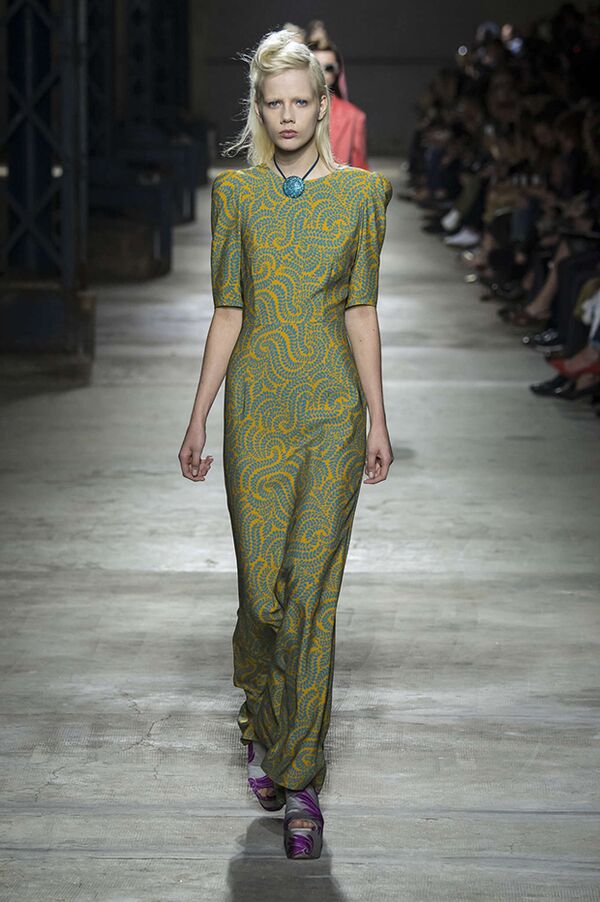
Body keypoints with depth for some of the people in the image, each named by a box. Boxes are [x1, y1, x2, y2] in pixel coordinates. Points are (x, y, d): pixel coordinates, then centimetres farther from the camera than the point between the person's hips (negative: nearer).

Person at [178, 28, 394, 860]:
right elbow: (228, 313, 5)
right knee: (261, 587, 4)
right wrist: (198, 416, 2)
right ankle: (265, 727, 32)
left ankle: (299, 777, 4)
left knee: (313, 590, -4)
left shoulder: (358, 192, 1)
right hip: (256, 406, 1)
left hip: (332, 409, -1)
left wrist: (378, 419, 0)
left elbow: (362, 312, 2)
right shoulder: (236, 192, 3)